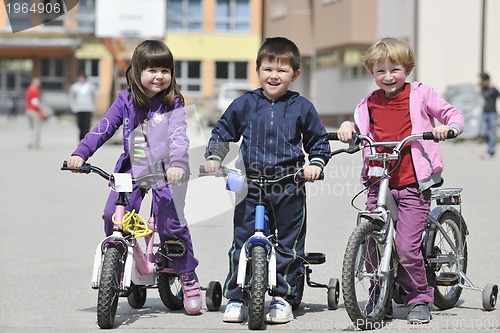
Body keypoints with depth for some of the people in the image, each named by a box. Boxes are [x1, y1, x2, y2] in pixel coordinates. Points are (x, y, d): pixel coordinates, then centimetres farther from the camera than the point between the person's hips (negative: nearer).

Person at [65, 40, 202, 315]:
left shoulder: (173, 104, -6)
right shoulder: (126, 101, 4)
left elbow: (179, 137, -17)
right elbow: (103, 129, 2)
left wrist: (177, 164, -35)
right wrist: (80, 153, -11)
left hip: (165, 170, -3)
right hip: (132, 166, 3)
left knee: (170, 222, -13)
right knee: (112, 215, -12)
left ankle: (188, 277, 2)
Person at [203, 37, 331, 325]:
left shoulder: (302, 107, 3)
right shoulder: (245, 104, 5)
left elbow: (319, 141, 14)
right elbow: (222, 131, 18)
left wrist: (316, 164, -2)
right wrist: (214, 157, 5)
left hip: (289, 189, 0)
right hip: (251, 187, 1)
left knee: (288, 246, 4)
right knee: (242, 244, -1)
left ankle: (283, 298, 14)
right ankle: (236, 298, 8)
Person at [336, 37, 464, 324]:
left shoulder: (420, 95, 2)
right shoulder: (370, 104, 12)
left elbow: (454, 114, 5)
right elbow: (360, 132, 24)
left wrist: (449, 127, -16)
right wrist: (347, 126, 2)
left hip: (413, 185, -4)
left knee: (407, 247, -11)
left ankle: (420, 299, 9)